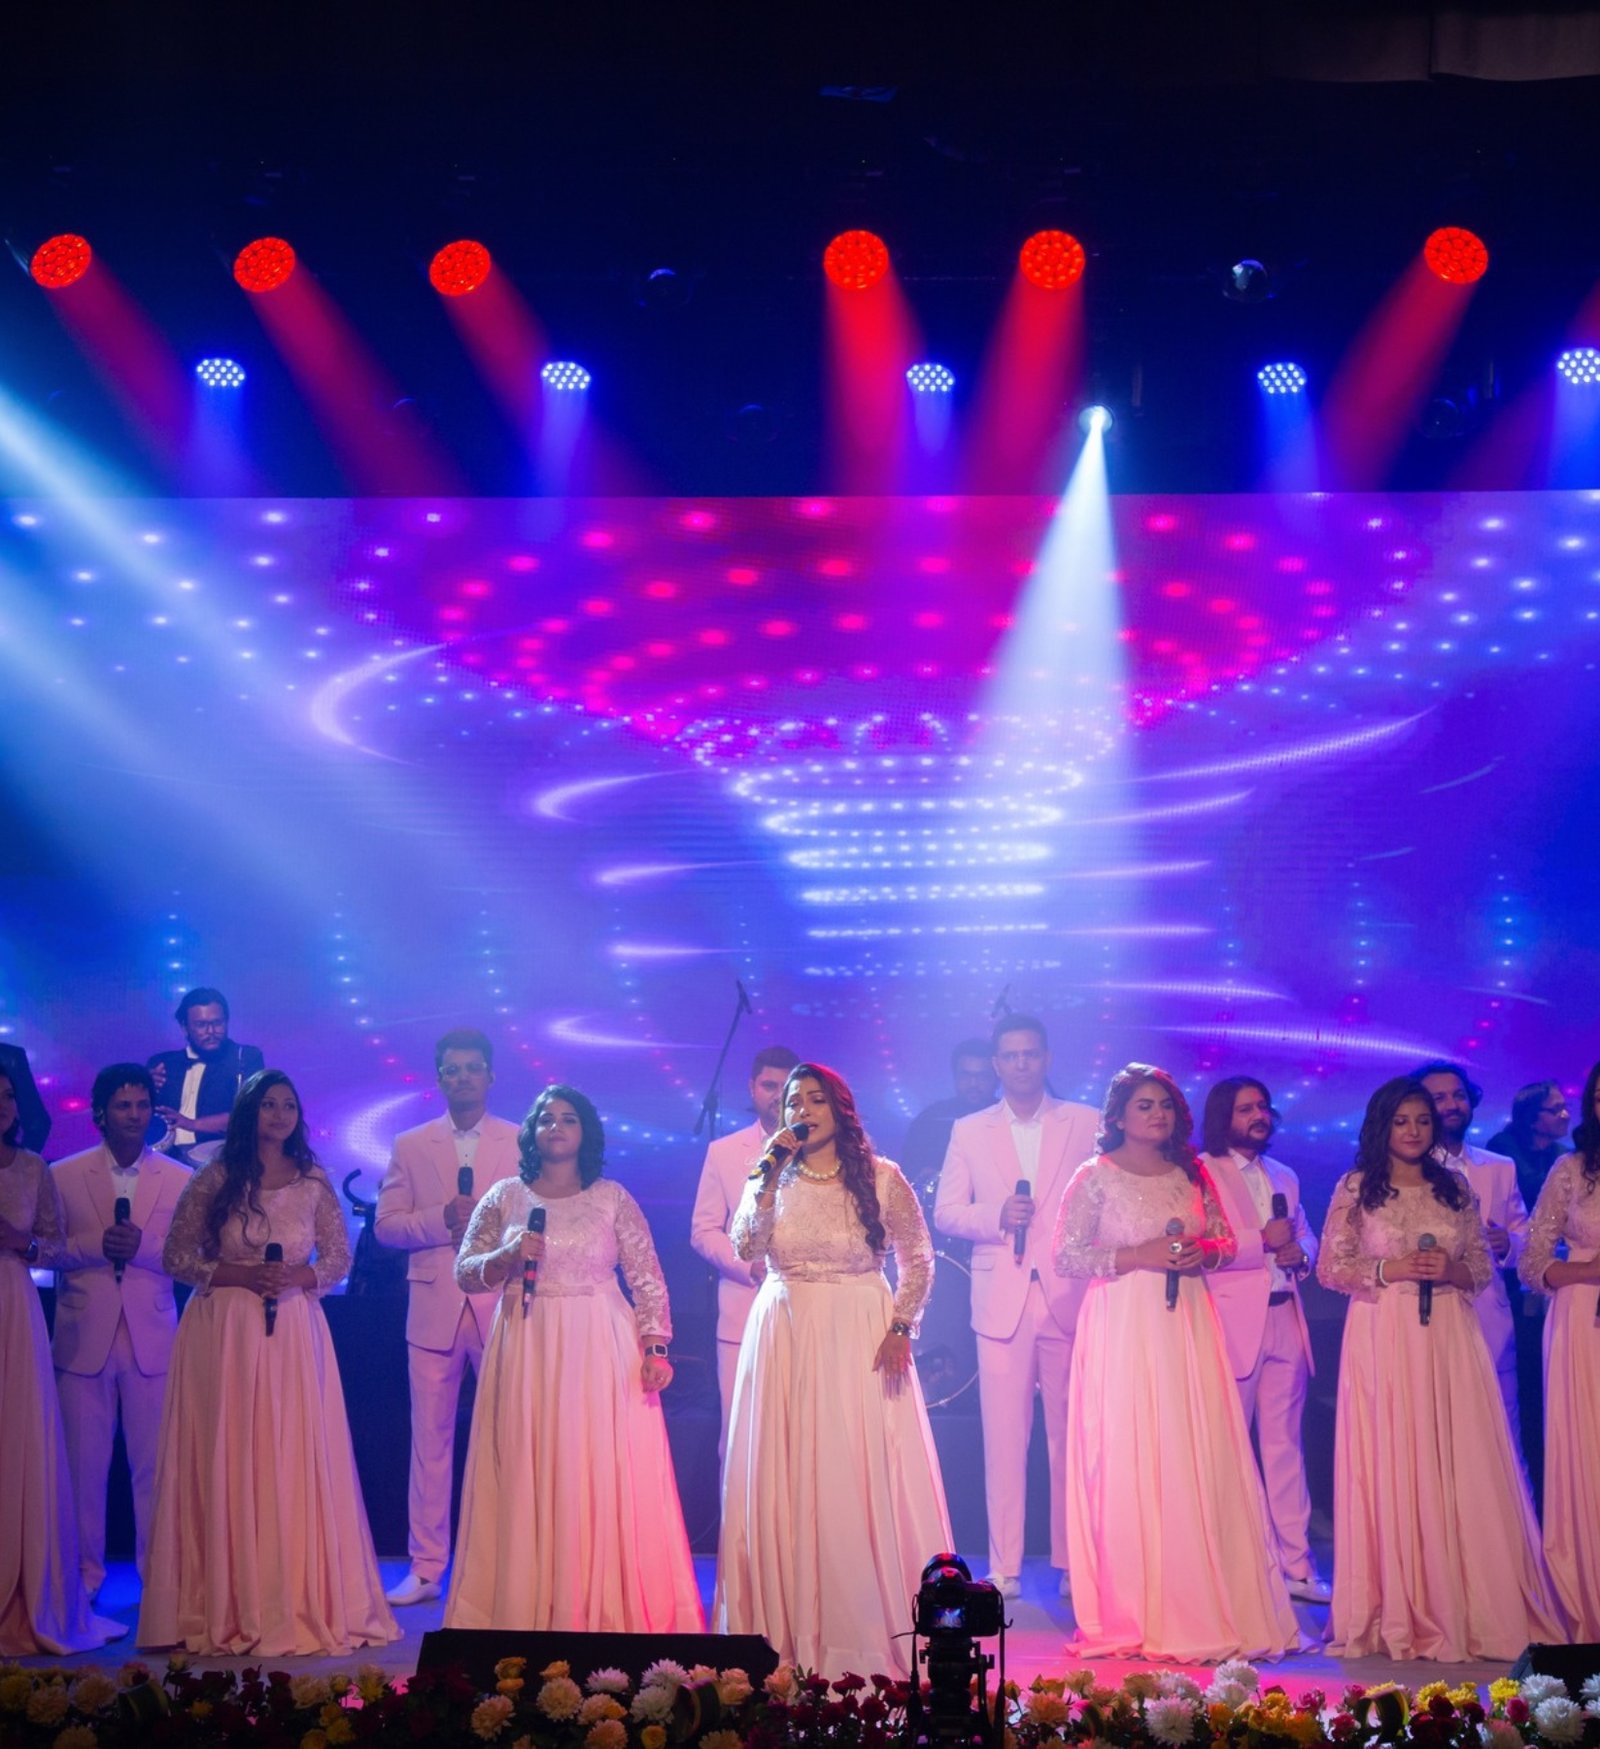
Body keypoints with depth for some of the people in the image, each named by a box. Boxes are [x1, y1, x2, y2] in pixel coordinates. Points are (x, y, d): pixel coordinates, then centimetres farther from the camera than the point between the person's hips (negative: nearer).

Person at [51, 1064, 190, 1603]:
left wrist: (142, 1246, -16)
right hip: (84, 1339, 0)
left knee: (154, 1463, 2)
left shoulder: (180, 1179, 6)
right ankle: (84, 1572, 13)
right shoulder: (64, 1175, 6)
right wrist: (96, 1245, -16)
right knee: (83, 1462, 2)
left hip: (152, 1339, 0)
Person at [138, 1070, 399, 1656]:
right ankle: (228, 1607, 3)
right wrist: (236, 1274, -12)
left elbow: (340, 1259, 9)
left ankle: (301, 1602, 3)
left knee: (297, 1463, -2)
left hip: (294, 1333, 1)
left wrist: (299, 1277, -10)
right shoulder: (213, 1181, 2)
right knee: (226, 1465, -2)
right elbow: (175, 1257, 2)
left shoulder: (315, 1183, 7)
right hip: (222, 1331, -1)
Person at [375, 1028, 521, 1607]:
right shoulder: (410, 1146, 12)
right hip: (434, 1307, 1)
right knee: (430, 1438, 2)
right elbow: (386, 1224, 5)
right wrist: (443, 1219, -11)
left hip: (502, 1305, -1)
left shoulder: (522, 1143, 8)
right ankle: (426, 1568, 7)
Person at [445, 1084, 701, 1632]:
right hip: (526, 1347, 1)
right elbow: (464, 1272, 7)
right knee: (527, 1478, 0)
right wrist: (508, 1256, -12)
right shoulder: (504, 1197, 8)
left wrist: (655, 1345, -8)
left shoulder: (613, 1199, 5)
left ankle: (607, 1611, 5)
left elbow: (647, 1279, 2)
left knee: (604, 1478, -3)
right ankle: (526, 1611, 7)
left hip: (599, 1350, -1)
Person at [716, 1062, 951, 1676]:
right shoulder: (771, 1177, 8)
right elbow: (745, 1244, -7)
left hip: (860, 1342, -2)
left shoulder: (881, 1178, 2)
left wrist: (901, 1328, -7)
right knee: (786, 1481, 1)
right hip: (784, 1337, 2)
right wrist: (772, 1175, -11)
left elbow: (918, 1259, 4)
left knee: (864, 1480, -3)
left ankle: (872, 1629, 5)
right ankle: (787, 1628, 8)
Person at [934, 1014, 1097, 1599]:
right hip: (1001, 1300, 1)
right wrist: (997, 1215, -10)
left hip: (1069, 1296, 0)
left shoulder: (1086, 1124, 9)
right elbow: (945, 1212, 8)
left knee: (1071, 1436, 1)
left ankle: (1074, 1565, 8)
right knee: (1004, 1438, -2)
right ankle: (1005, 1567, 2)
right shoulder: (969, 1131, 12)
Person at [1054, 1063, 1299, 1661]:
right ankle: (1131, 1616, 2)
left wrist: (1204, 1251, -5)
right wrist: (1136, 1257, -14)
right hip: (1122, 1328, -4)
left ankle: (1205, 1609, 6)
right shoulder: (1095, 1178, 0)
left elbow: (1227, 1242, 17)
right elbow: (1066, 1256, -4)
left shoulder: (1192, 1174, 12)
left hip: (1187, 1327, 4)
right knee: (1126, 1463, -4)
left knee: (1200, 1464, 0)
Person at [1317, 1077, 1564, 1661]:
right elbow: (1330, 1268, 0)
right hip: (1382, 1339, -3)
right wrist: (1392, 1269, -12)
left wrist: (1452, 1270, -8)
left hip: (1449, 1339, 3)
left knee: (1459, 1469, -1)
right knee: (1389, 1468, -3)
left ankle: (1466, 1607, 6)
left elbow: (1484, 1267, 12)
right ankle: (1398, 1613, 3)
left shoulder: (1456, 1189, 11)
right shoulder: (1355, 1189, 2)